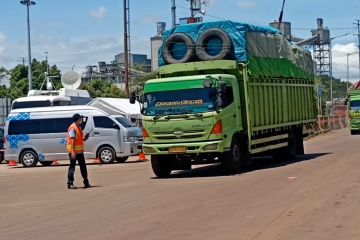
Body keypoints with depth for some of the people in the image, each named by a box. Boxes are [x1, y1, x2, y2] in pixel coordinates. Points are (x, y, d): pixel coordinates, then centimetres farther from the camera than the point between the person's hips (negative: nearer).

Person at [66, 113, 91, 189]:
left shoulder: (79, 128, 15)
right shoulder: (72, 128, -13)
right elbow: (72, 140, -20)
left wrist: (84, 138, 2)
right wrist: (73, 152, -25)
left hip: (79, 151, 10)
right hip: (73, 150, -10)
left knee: (83, 166, 13)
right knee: (72, 166, -7)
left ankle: (86, 183, 20)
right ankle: (70, 184, -5)